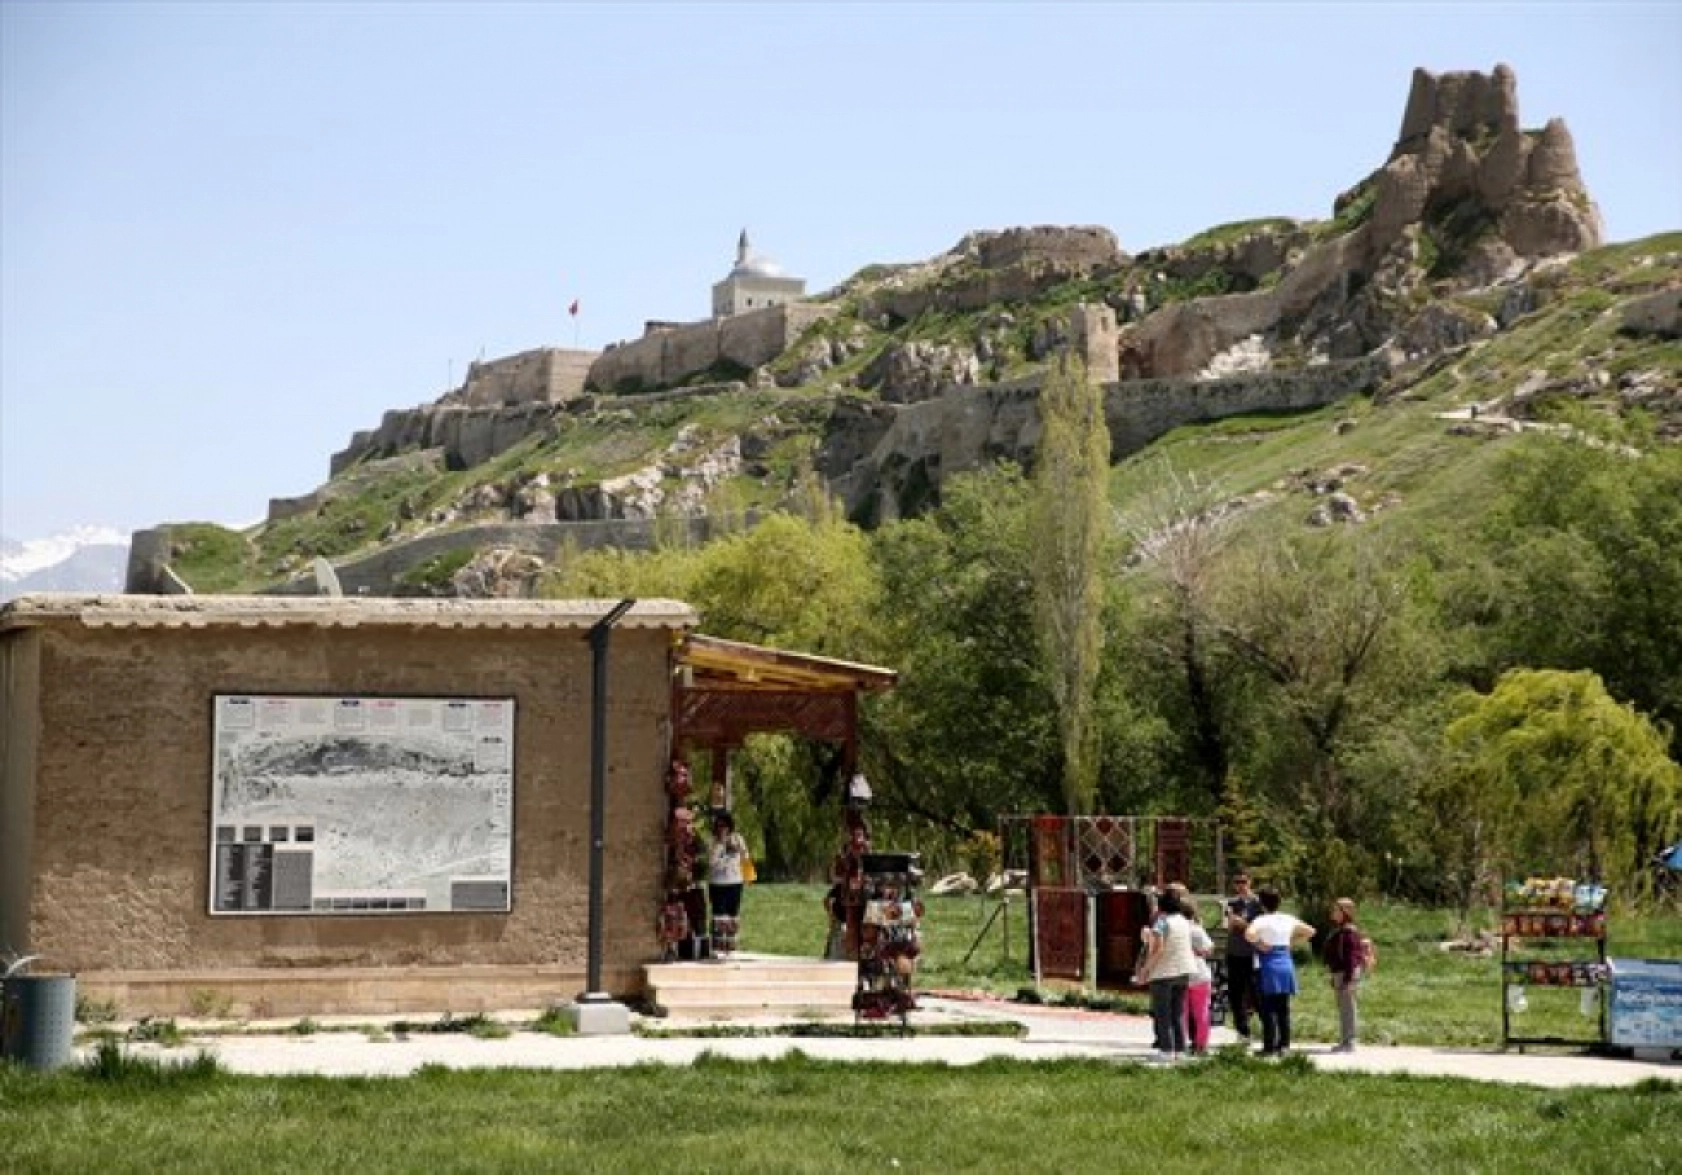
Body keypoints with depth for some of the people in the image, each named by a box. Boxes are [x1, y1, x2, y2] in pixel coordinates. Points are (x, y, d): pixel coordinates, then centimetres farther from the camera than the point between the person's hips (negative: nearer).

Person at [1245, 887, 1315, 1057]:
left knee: (1268, 1010, -2)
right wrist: (1292, 942, 15)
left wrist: (1259, 943, -12)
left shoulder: (1262, 921, -9)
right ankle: (1284, 1045, 11)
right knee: (1284, 1009, 10)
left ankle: (1269, 1047, -2)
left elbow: (1249, 934, -28)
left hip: (1268, 967, -5)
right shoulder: (1288, 920, 8)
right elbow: (1310, 931, 20)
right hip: (1286, 965, 5)